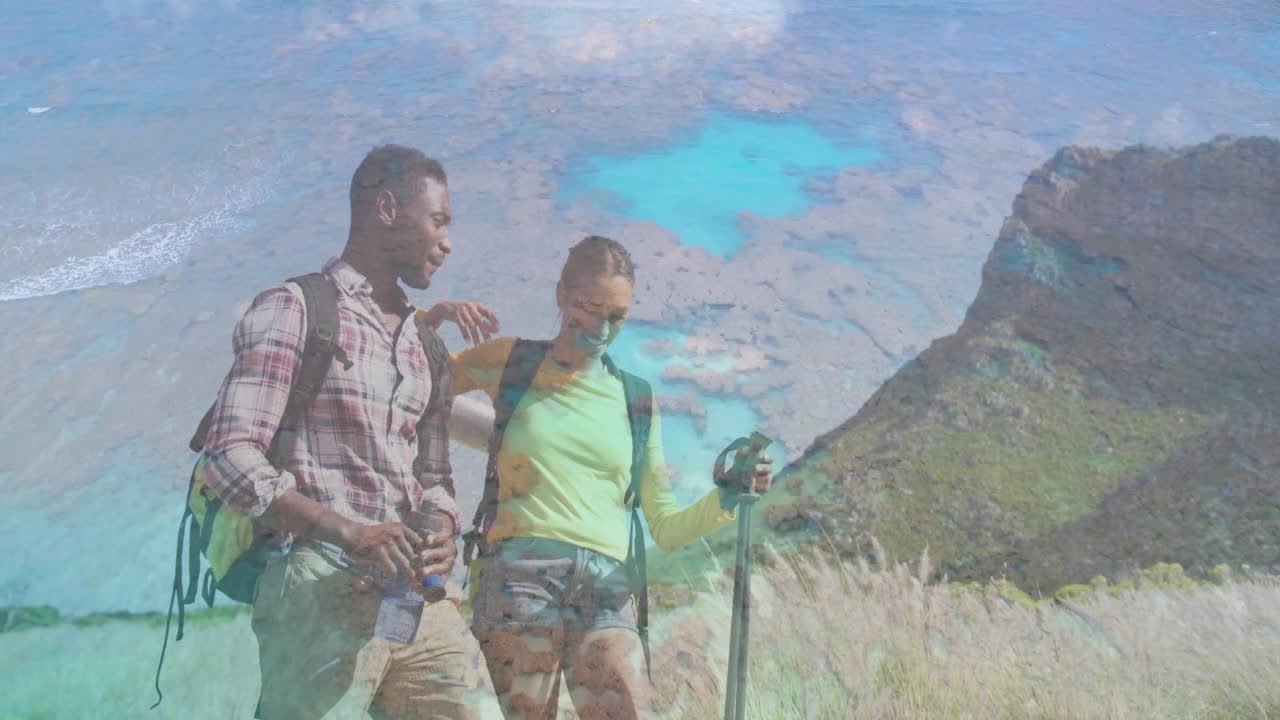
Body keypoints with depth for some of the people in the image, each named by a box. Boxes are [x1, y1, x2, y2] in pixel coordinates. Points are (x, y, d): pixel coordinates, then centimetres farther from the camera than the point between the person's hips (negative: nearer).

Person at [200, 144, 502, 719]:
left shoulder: (427, 348, 18)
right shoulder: (293, 310, -4)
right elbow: (230, 457, -12)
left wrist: (442, 534, -3)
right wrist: (346, 531, -23)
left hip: (415, 597, 6)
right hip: (321, 590, -6)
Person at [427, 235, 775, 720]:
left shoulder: (635, 401, 17)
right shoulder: (509, 363, 12)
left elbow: (666, 528, 16)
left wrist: (727, 498, -1)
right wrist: (434, 317, -3)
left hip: (606, 588, 2)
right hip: (520, 573, -2)